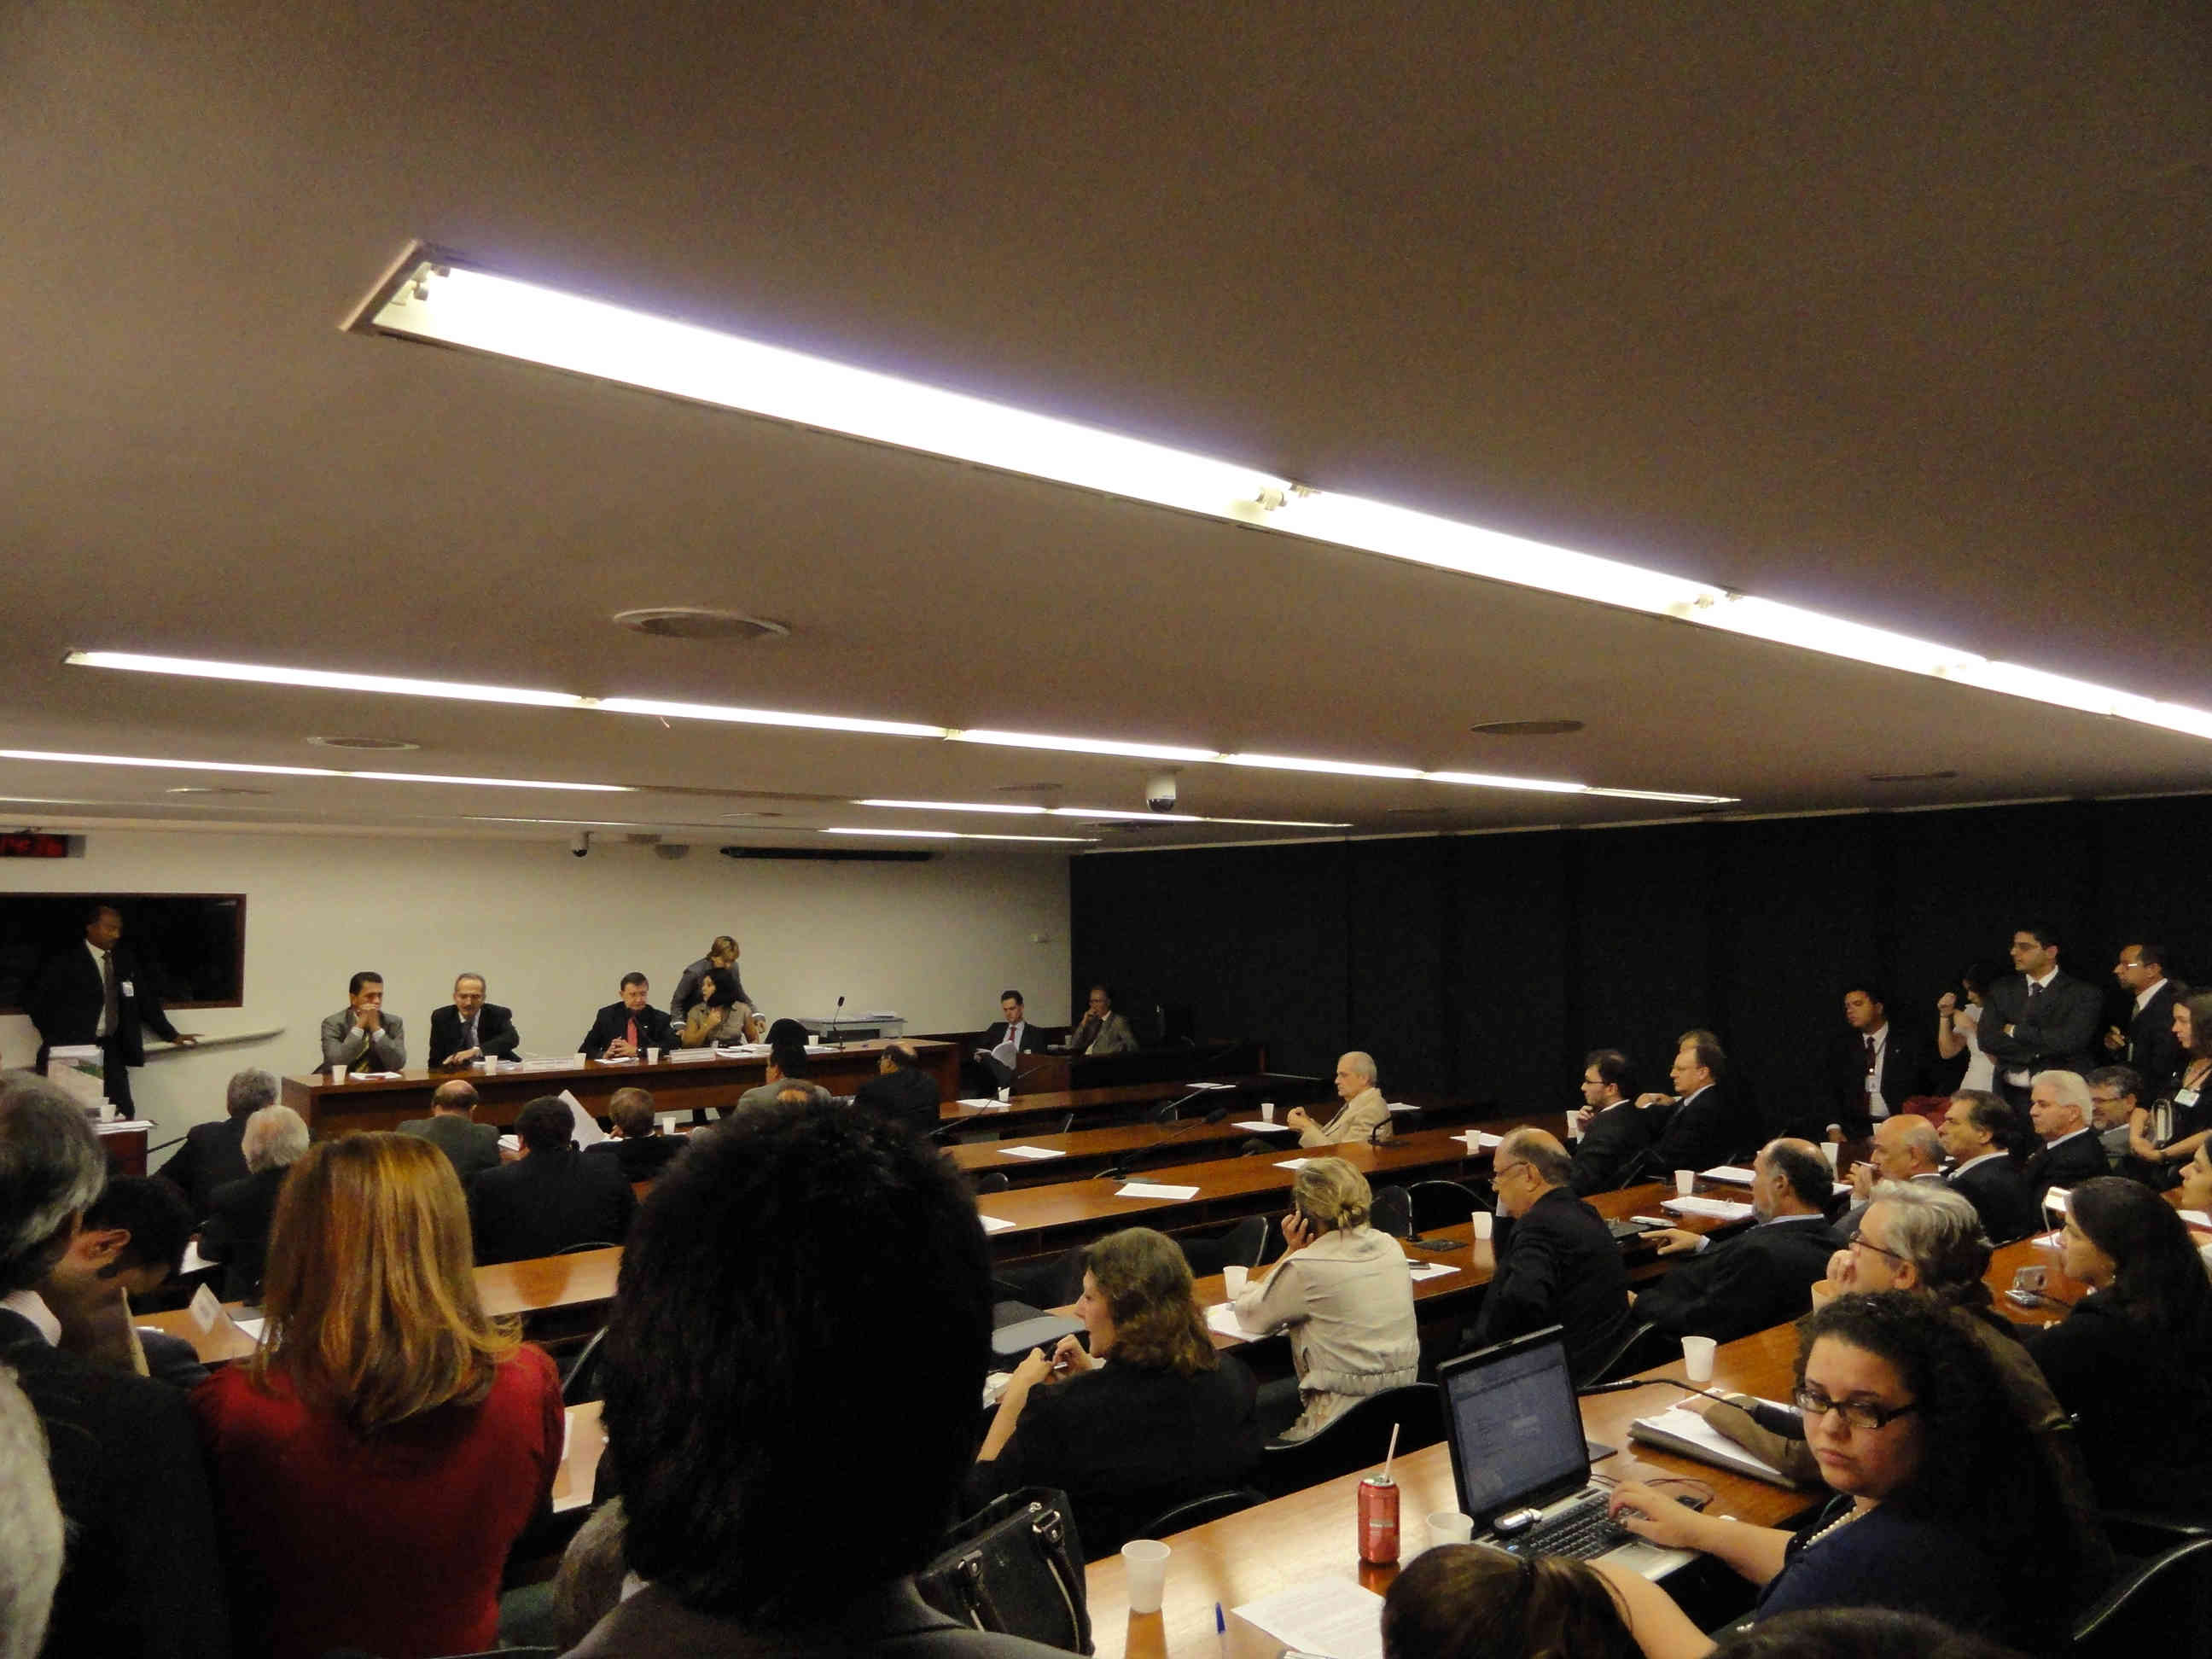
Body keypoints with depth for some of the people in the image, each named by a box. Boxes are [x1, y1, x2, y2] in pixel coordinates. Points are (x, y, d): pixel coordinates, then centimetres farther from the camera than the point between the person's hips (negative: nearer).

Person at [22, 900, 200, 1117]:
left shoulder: (124, 960, 11)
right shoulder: (65, 962, -4)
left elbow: (145, 1000, 17)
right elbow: (35, 1003, -4)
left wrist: (171, 1034, 15)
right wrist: (58, 1042, -6)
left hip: (112, 1050, 4)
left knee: (122, 1115, -7)